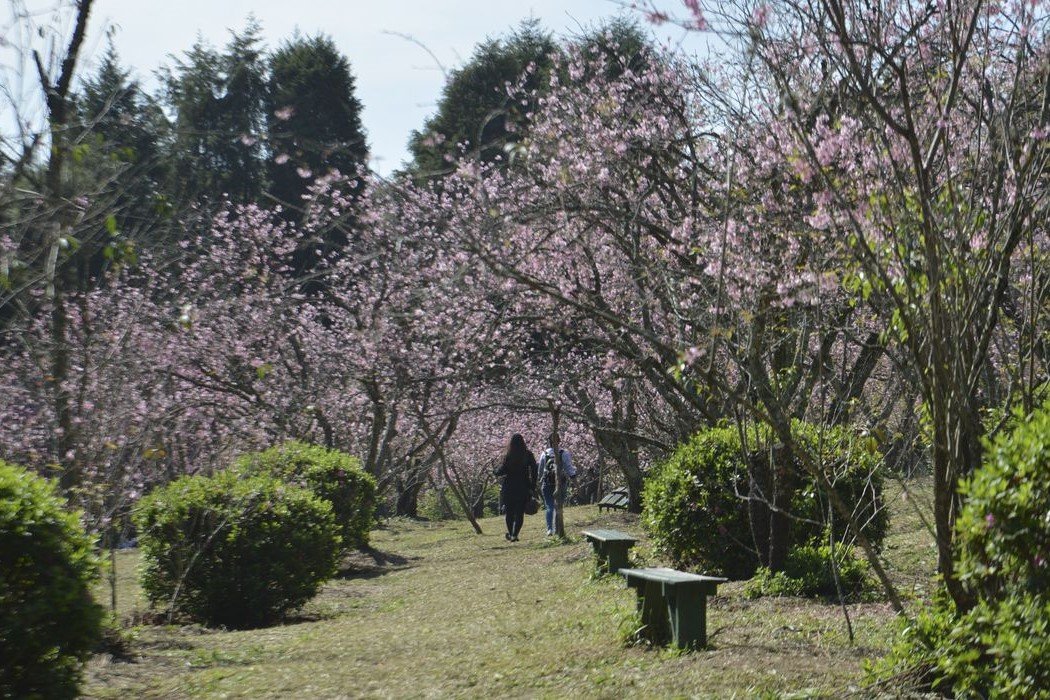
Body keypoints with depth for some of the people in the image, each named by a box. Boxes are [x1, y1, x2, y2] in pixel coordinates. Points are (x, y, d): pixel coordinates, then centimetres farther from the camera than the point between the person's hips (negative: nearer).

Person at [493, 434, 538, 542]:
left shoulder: (508, 456, -8)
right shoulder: (528, 455, -1)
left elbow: (503, 470, -13)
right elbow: (534, 471, -2)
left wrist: (495, 472, 9)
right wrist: (533, 487, 3)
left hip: (509, 487, -1)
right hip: (524, 488, 1)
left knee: (509, 511, 14)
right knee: (520, 512, 4)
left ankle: (511, 534, 17)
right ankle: (514, 534, -8)